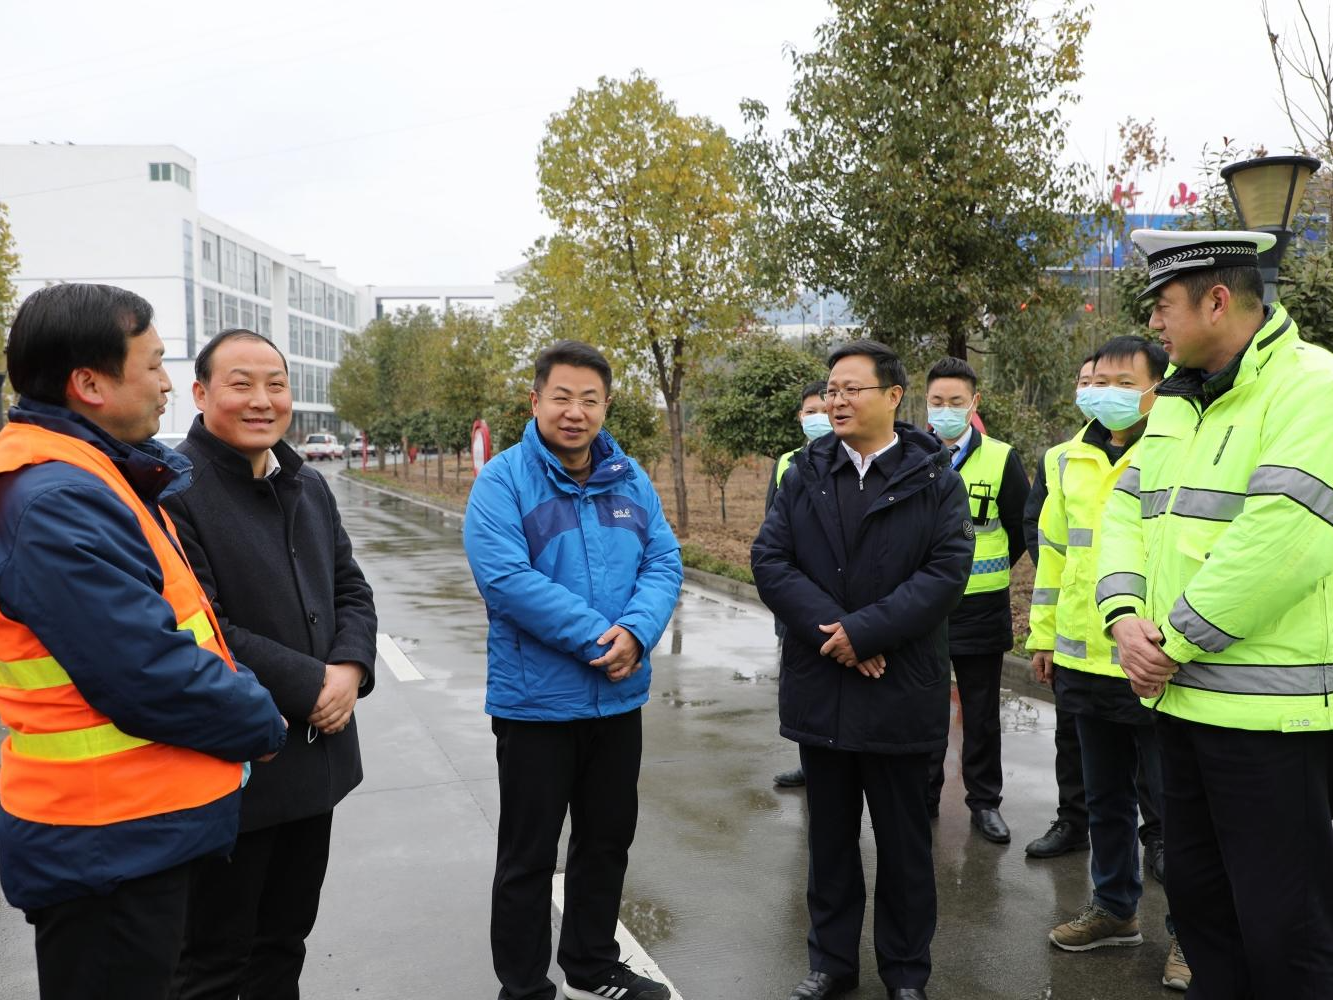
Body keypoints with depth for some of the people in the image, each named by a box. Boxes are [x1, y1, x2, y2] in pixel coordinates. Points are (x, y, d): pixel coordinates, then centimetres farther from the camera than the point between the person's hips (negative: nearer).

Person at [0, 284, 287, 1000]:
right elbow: (149, 677, -27)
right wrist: (259, 724, -11)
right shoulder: (58, 499, -24)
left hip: (131, 830, 10)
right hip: (107, 850, -10)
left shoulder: (89, 477, 10)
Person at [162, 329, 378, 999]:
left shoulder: (310, 487, 11)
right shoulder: (173, 490, -16)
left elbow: (350, 590, 12)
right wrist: (308, 685, -18)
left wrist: (349, 668, -8)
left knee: (285, 938, 22)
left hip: (318, 756, 7)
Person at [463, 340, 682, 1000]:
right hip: (535, 699, -5)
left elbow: (663, 563, -1)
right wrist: (595, 638, -23)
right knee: (528, 854, 8)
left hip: (619, 698, 5)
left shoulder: (629, 478, 4)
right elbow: (503, 577, -23)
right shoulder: (502, 481, -12)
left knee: (607, 841, 19)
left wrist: (635, 631, -20)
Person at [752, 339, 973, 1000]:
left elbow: (947, 569, -13)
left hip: (901, 692, -2)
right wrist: (833, 631, -16)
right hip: (819, 688, 3)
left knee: (903, 840, 12)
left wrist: (865, 630, -19)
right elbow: (769, 561, -4)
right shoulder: (805, 472, 5)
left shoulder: (933, 476, -3)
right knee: (830, 837, 15)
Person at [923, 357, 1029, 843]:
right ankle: (923, 797, 24)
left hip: (980, 609, -1)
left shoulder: (1001, 459, -2)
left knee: (981, 713, 9)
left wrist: (987, 571, 9)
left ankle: (985, 802, 23)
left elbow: (1021, 528, 6)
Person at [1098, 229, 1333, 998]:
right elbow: (1127, 509, 11)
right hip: (1182, 697, 8)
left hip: (1271, 708, -8)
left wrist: (1174, 642, -17)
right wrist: (1126, 615, -6)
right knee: (1197, 893, 20)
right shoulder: (1179, 401, 14)